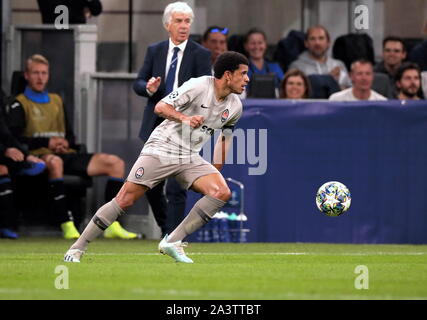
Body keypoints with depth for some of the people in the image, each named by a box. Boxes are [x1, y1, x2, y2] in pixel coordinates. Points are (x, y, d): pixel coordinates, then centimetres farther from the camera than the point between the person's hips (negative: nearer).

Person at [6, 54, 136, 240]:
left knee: (115, 163, -9)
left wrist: (66, 143, 3)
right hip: (39, 155, -7)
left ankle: (113, 225, -18)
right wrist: (46, 142, -13)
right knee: (55, 162, -44)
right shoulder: (20, 104, 7)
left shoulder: (57, 101, 27)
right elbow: (13, 138, -7)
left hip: (66, 155, 7)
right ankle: (67, 226, -47)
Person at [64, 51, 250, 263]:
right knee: (125, 200, -13)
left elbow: (225, 137, 22)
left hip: (190, 158, 6)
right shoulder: (199, 86, -13)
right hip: (161, 149, -6)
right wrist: (184, 118, -34)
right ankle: (77, 248, -2)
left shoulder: (235, 106, 6)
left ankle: (172, 242, -15)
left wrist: (216, 173, 23)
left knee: (222, 192, -18)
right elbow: (160, 107, -16)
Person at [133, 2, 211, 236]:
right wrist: (148, 88, -13)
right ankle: (166, 227, 31)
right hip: (156, 126, 4)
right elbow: (138, 83, 10)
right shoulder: (154, 51, 9)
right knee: (151, 185, 10)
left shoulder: (200, 54, -3)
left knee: (176, 188, -9)